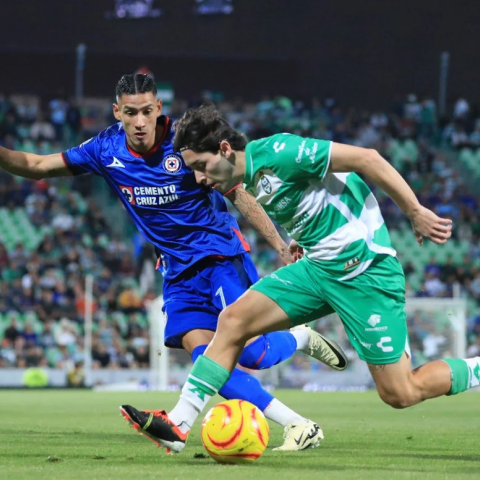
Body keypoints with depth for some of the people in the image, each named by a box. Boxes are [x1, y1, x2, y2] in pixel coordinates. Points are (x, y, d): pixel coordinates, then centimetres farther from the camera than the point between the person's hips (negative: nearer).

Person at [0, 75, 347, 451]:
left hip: (221, 255, -4)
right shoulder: (106, 151, -3)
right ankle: (298, 425, -11)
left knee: (250, 353, -19)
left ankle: (302, 339, 16)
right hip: (179, 272, 4)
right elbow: (36, 166, 4)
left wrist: (279, 243, -10)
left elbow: (236, 192, -6)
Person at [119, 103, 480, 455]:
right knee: (233, 320, -3)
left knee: (400, 394, -6)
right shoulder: (247, 181, 7)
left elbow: (365, 158, -19)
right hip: (318, 266, 8)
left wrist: (416, 212, -18)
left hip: (365, 269, -8)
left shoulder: (274, 153, -20)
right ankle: (178, 424, 0)